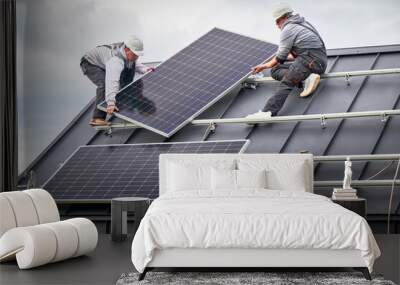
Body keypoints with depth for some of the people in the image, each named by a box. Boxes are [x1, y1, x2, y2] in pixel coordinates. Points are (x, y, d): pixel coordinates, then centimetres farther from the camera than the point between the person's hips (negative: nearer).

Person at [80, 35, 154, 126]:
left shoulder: (129, 52, -16)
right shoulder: (116, 59, -42)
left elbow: (135, 63, 9)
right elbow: (112, 81, -55)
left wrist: (144, 69, -11)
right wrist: (111, 103, -67)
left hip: (103, 62, 9)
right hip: (90, 63, -9)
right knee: (104, 84, -32)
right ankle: (97, 118, -27)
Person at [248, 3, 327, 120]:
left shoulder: (288, 29, -5)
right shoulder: (302, 23, 24)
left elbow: (281, 57, -2)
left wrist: (265, 66, 13)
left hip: (310, 60, -10)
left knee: (286, 83, -24)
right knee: (275, 70, 9)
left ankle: (267, 111, -45)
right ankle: (305, 79, -13)